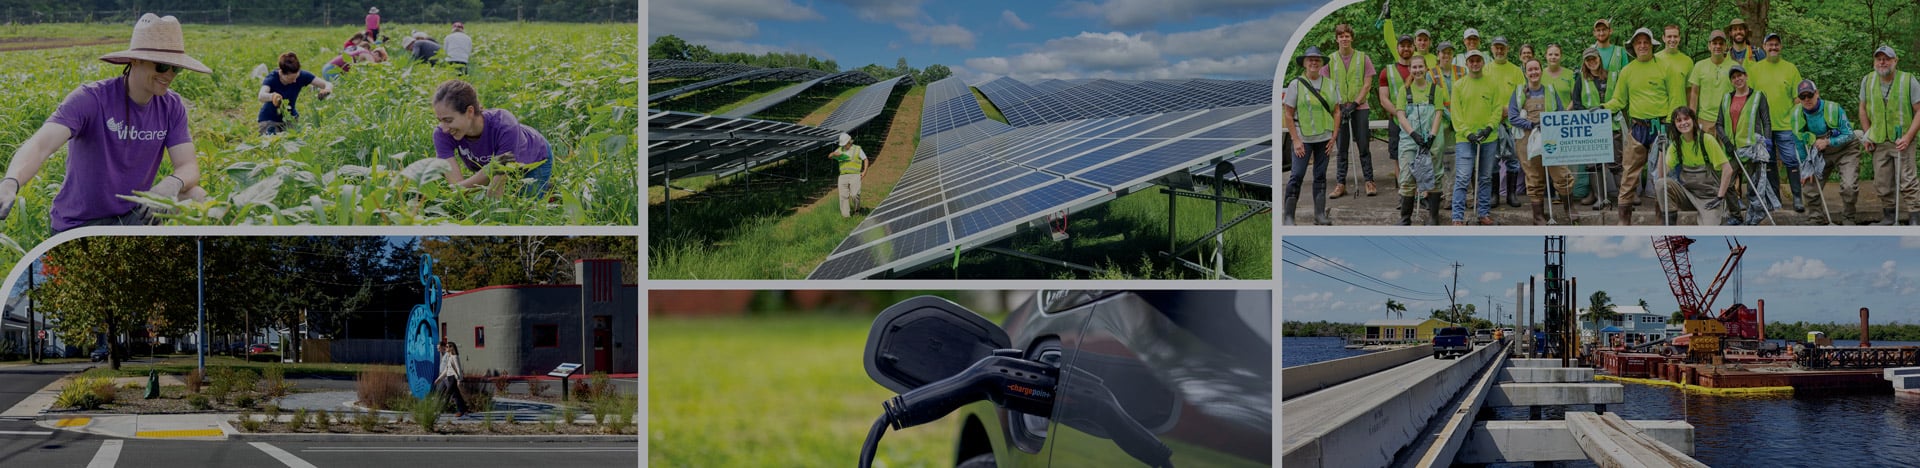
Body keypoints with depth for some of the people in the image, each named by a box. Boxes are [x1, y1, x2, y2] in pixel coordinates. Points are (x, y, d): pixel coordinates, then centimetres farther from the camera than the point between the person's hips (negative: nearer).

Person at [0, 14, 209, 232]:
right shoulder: (90, 99, -20)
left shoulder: (172, 106, -3)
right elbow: (40, 145, -34)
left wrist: (172, 184, -36)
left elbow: (189, 167, -9)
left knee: (197, 197, -18)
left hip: (136, 214, 5)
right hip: (80, 226, -5)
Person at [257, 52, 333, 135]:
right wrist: (272, 97, -71)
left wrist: (327, 90, -49)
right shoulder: (272, 78, -27)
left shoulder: (301, 76, -19)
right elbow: (261, 96, -46)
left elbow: (328, 84, -22)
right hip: (270, 120, -3)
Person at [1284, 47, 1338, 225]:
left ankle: (1320, 214, 13)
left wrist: (1334, 135, 1)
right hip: (1303, 138, -3)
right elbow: (1288, 115, -4)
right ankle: (1288, 216, -4)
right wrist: (1296, 140, -10)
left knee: (1320, 176, 8)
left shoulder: (1329, 84, 7)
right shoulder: (1296, 84, -3)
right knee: (1297, 175, -7)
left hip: (1324, 138, 3)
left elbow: (1336, 111, 11)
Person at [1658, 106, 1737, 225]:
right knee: (1662, 183, -24)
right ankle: (1671, 231, -15)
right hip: (1688, 192, 4)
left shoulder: (1706, 139, -12)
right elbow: (1663, 174, -8)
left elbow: (1728, 170, -13)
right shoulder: (1676, 143, 1)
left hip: (1709, 196, -4)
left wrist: (1720, 197, -15)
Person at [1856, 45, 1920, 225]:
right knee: (1882, 182, 9)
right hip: (1879, 142, 4)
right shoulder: (1867, 81, 4)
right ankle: (1889, 216, 21)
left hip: (1902, 141, -4)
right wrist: (1868, 135, 9)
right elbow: (1863, 109, 16)